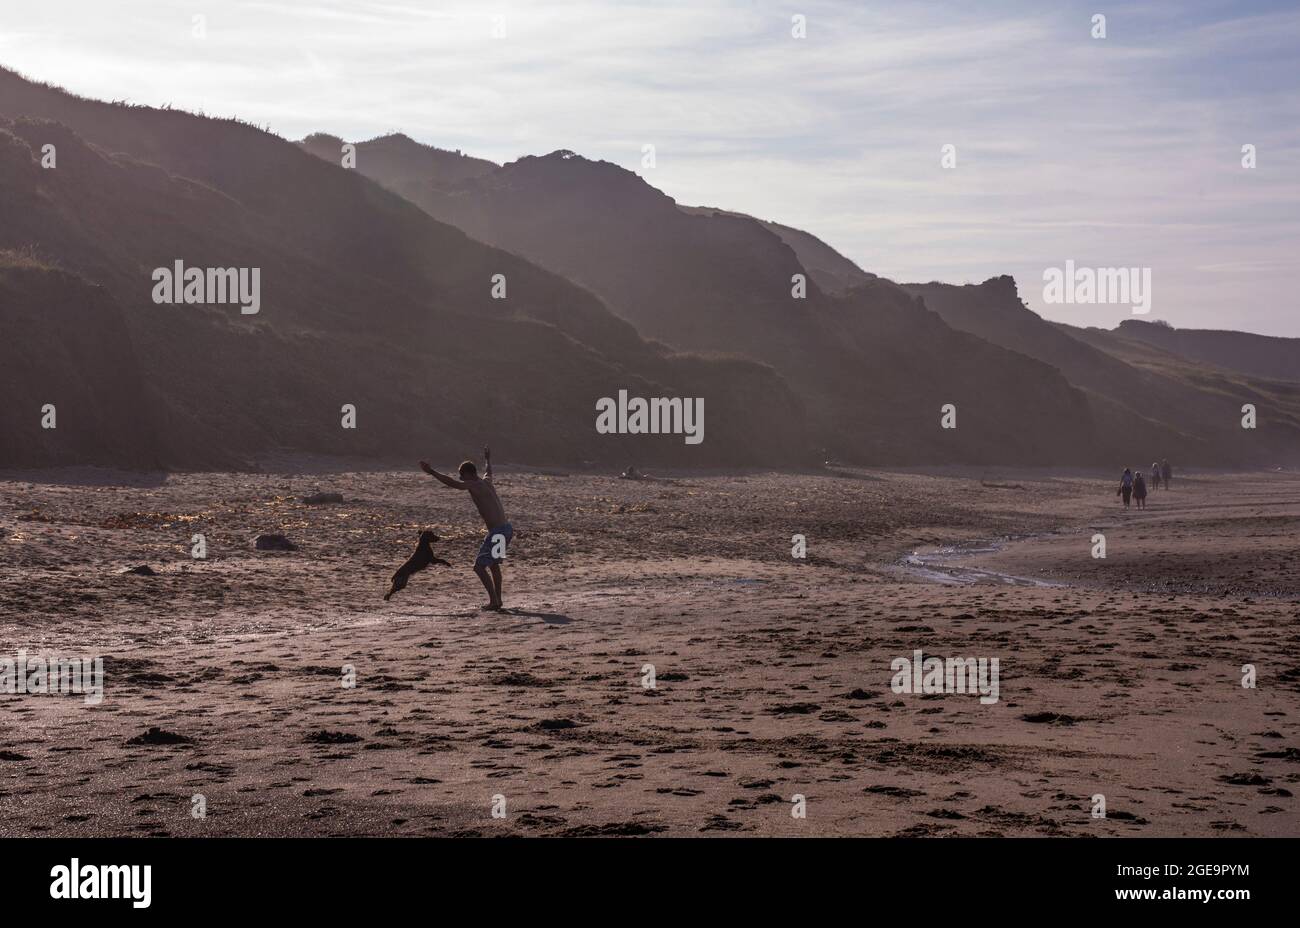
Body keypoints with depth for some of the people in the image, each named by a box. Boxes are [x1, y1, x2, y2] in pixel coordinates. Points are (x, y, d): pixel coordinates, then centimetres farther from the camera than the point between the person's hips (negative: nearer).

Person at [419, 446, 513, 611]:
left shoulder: (474, 485, -10)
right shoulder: (486, 481, 15)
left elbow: (452, 483, -24)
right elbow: (488, 470, 40)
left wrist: (431, 472, -27)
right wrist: (487, 458, 61)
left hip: (498, 532, -10)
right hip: (507, 528, 10)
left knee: (479, 566, -4)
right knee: (493, 564, 25)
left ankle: (493, 600, -7)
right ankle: (497, 599, 29)